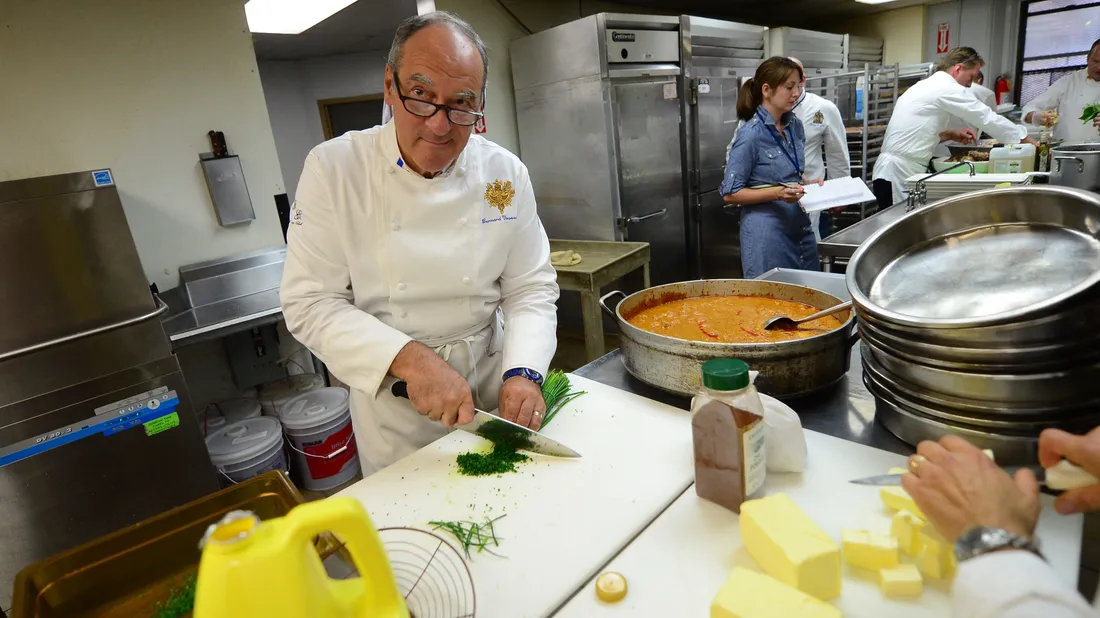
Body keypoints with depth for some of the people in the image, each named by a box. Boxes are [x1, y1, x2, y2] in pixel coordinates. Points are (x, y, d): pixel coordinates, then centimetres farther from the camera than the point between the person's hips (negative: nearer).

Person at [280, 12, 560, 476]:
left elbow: (530, 287, -5)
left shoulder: (505, 173, -8)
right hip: (391, 402, -2)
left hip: (492, 387, 3)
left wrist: (523, 371, -21)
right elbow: (309, 302, -16)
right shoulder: (333, 169, -15)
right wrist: (409, 358, -29)